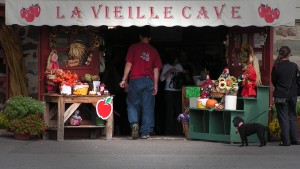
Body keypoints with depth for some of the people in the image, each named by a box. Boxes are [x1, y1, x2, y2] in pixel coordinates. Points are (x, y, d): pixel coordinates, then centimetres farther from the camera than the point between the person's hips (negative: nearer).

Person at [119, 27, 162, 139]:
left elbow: (129, 64, -2)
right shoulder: (153, 51, 8)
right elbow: (156, 69, 5)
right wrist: (156, 85, 6)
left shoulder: (133, 47, 3)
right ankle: (145, 132, 3)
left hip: (135, 80, -1)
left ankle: (134, 123, -16)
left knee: (132, 104, 8)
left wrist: (124, 79, 1)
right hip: (149, 81, 2)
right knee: (147, 107, 5)